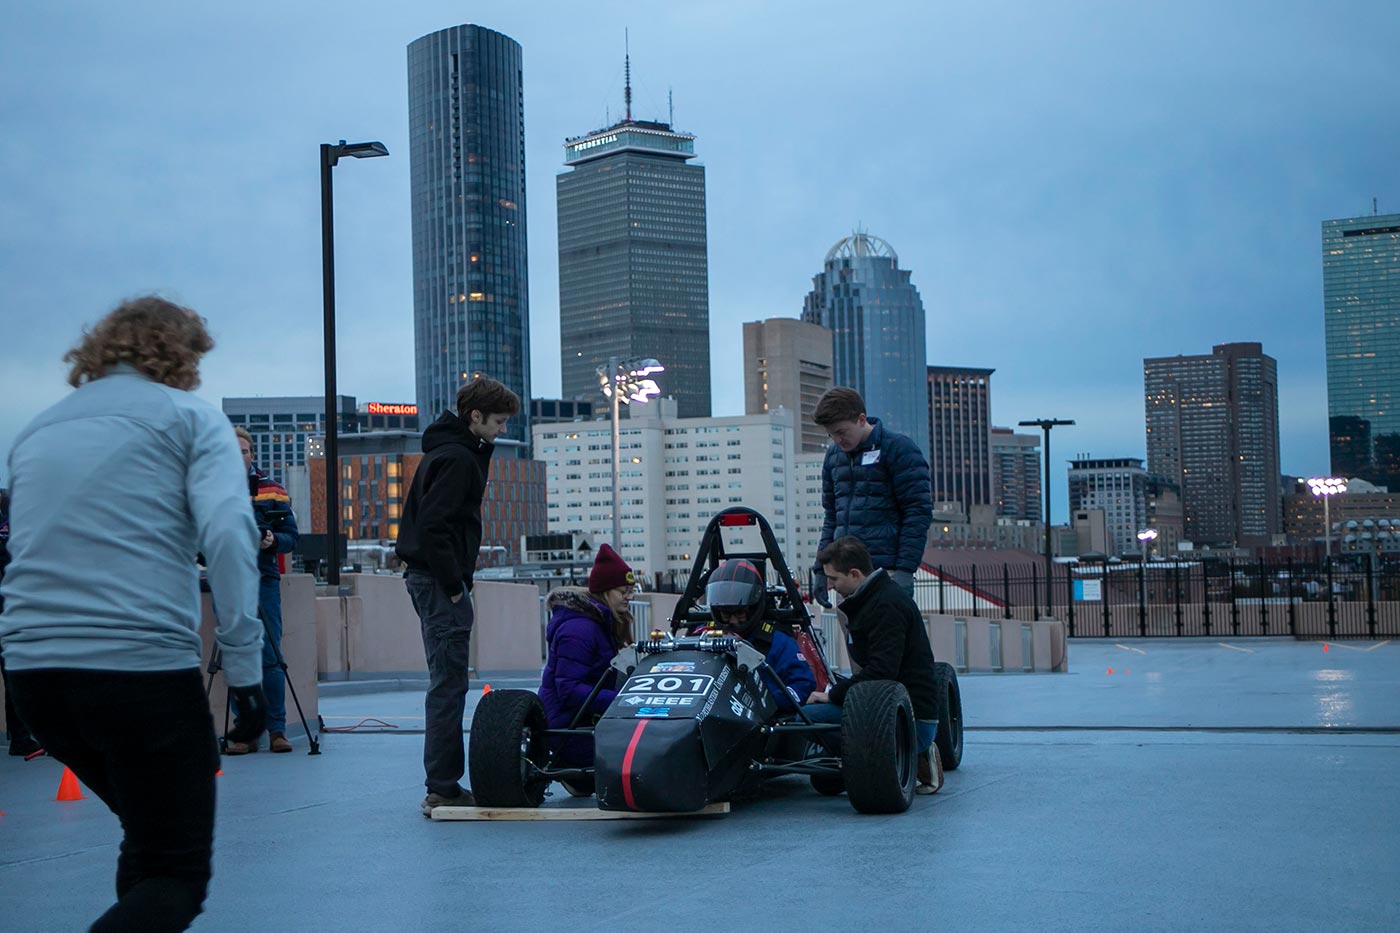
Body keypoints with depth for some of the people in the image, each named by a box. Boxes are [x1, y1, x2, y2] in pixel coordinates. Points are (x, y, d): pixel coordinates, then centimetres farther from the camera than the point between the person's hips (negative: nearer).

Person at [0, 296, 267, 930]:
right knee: (176, 875, 0)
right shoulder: (189, 418, 3)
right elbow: (227, 532, -11)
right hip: (144, 667, -6)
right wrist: (243, 662, -11)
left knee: (148, 836, 26)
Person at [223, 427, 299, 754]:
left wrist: (273, 540, -14)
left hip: (263, 581, 0)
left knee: (270, 658, -4)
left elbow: (292, 538, 6)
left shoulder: (272, 490, 9)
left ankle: (277, 730, 2)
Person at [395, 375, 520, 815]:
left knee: (447, 683, 14)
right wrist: (454, 585, -19)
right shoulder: (457, 457, -15)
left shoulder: (454, 451, 17)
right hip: (440, 579, -11)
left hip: (431, 576, 11)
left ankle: (443, 785, 20)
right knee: (448, 684, -8)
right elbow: (432, 526, -23)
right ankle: (442, 790, -5)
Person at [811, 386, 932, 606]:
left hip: (886, 573, -6)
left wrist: (905, 570, -15)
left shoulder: (898, 449, -4)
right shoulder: (833, 456, 17)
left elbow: (919, 511, -8)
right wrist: (821, 569, 15)